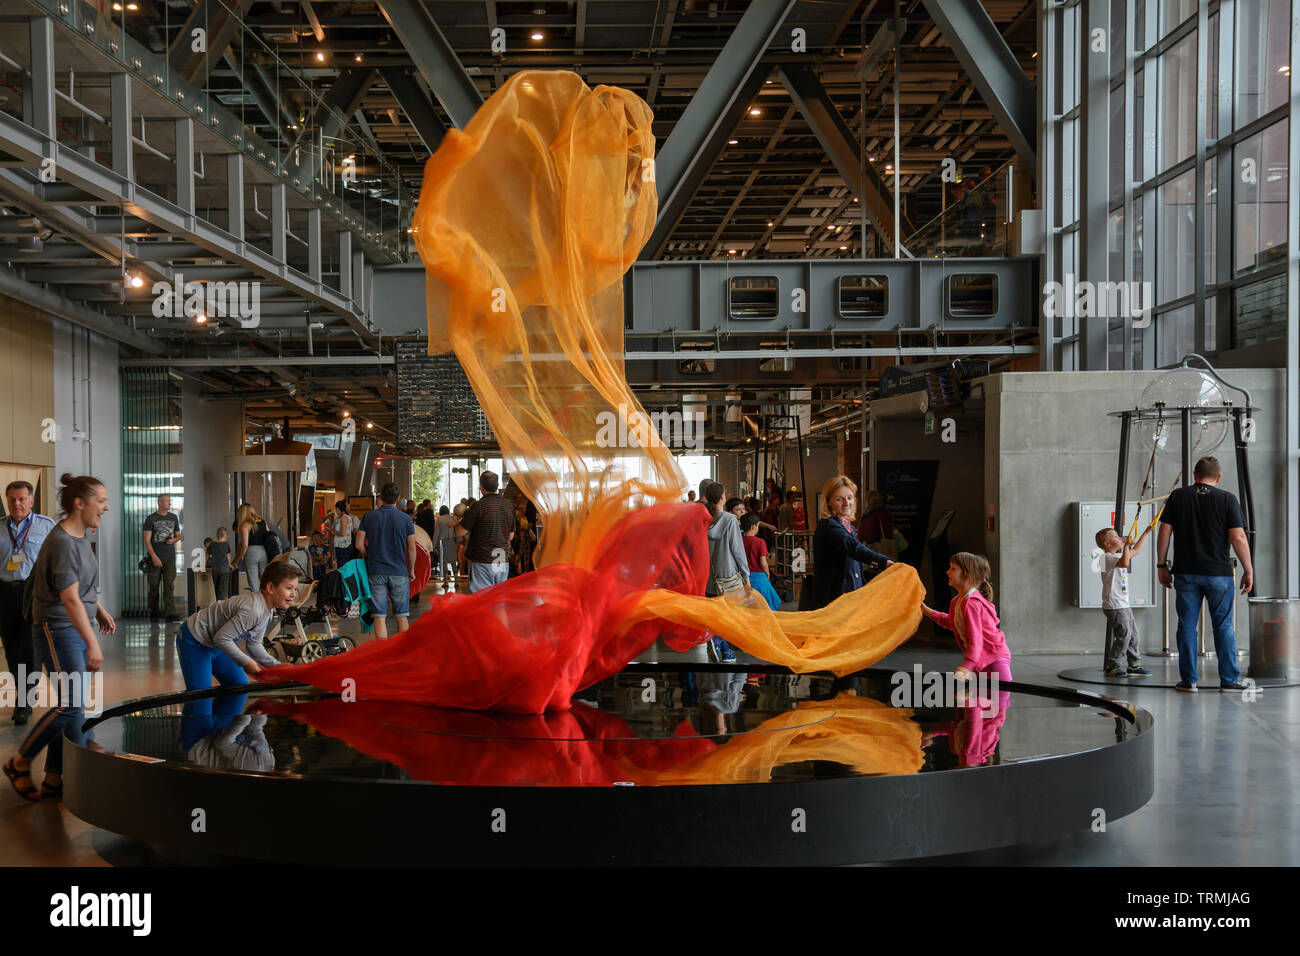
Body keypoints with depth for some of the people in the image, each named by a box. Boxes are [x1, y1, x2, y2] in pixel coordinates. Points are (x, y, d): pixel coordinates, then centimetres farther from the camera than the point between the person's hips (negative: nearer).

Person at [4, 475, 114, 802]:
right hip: (58, 628, -9)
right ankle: (20, 763, 9)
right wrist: (93, 645, -26)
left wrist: (100, 611, 22)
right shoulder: (62, 542, -21)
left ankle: (55, 778, 17)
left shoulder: (80, 536, 8)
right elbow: (70, 599, -25)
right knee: (69, 704, -11)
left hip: (77, 627, 9)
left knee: (75, 705, 9)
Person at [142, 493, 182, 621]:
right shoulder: (151, 519, -1)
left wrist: (173, 540, -5)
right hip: (155, 558, -2)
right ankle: (153, 613, 15)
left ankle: (170, 613, -12)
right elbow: (147, 540, -5)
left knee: (169, 585, -8)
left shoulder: (173, 518, 11)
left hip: (169, 558, 2)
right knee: (154, 587, 4)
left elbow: (178, 535, 20)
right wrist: (154, 557, -15)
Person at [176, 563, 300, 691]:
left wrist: (276, 666, -7)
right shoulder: (252, 609, -35)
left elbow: (254, 644, 4)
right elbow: (221, 638, -32)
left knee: (240, 685, 9)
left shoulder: (268, 610, -4)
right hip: (194, 641, -10)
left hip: (214, 645, 10)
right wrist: (247, 662, -21)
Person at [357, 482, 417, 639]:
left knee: (379, 616, 1)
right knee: (402, 616, 9)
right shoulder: (405, 518, -2)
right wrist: (411, 570, 13)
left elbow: (359, 545, 0)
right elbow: (412, 548, 1)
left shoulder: (369, 517, 1)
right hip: (399, 572, -1)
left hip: (376, 572, 1)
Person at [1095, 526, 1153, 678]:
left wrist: (1146, 532, 32)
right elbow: (1125, 563, -33)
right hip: (1114, 605, -10)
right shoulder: (1107, 557, -15)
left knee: (1132, 633, 11)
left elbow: (1136, 550, 31)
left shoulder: (1118, 555, 17)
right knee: (1124, 634, -13)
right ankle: (1113, 667, -7)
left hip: (1123, 604, 10)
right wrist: (1126, 546, -24)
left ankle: (1134, 665, 18)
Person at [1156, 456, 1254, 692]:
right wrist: (1248, 570, 1)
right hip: (1219, 573, -1)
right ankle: (1229, 679, 9)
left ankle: (1188, 680, 6)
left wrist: (1162, 565, 9)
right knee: (1223, 626, 7)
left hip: (1185, 572, 1)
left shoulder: (1177, 497, 4)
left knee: (1187, 626, 5)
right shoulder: (1228, 499, -1)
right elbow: (1238, 537, -6)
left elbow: (1164, 533, 2)